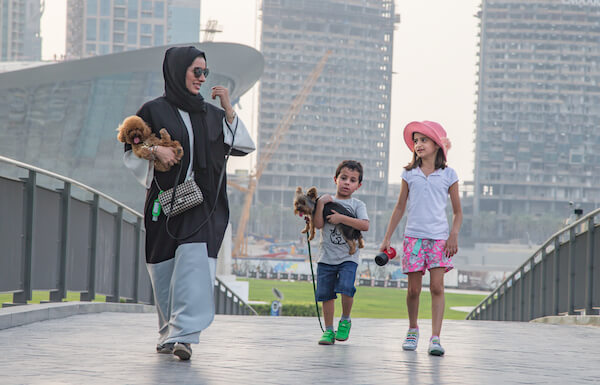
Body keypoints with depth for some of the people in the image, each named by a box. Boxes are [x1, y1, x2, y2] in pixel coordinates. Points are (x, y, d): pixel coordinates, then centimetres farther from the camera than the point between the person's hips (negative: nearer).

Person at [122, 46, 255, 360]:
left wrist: (228, 110, -2)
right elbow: (130, 149, 3)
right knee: (165, 270, 6)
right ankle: (168, 334, 20)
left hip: (201, 205, 1)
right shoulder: (154, 110, 2)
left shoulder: (210, 114, 12)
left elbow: (242, 146, 7)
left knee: (194, 265, -15)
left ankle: (183, 335, -23)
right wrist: (155, 150, -16)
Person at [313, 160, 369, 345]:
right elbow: (318, 224, -4)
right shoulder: (327, 201, 10)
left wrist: (341, 218, -17)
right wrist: (320, 203, -11)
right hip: (326, 257, 2)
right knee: (326, 294, 4)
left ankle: (345, 320, 3)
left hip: (348, 256, -2)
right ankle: (328, 330, 15)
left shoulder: (357, 205, 6)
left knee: (346, 287, -21)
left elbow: (365, 225, -12)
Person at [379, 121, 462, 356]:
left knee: (437, 287, -10)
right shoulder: (409, 174, 8)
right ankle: (413, 329, 24)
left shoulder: (448, 175, 4)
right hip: (414, 236, 2)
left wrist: (454, 235, -7)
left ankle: (435, 338, -12)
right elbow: (400, 207, 14)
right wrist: (387, 238, 11)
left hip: (439, 238, -2)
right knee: (413, 289, 2)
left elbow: (457, 211, 8)